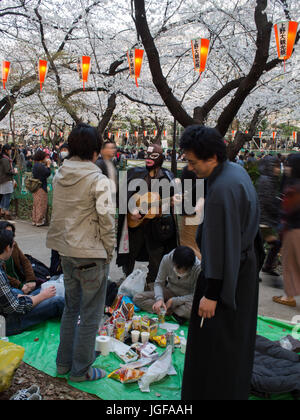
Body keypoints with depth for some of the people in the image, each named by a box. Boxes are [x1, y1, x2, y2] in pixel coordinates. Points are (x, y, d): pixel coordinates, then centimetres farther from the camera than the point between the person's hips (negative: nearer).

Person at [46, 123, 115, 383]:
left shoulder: (59, 176, 3)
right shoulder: (98, 180, -17)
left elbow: (56, 213, 7)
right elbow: (107, 220, -16)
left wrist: (65, 242, 14)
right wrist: (109, 250, -3)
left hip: (66, 251, 7)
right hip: (92, 254, -7)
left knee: (71, 307, 22)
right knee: (91, 315, 8)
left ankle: (63, 362, 35)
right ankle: (80, 370, 21)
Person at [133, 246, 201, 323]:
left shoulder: (198, 268, -27)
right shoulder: (167, 259, -20)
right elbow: (159, 283, -10)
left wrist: (173, 301, -23)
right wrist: (159, 299, -29)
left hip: (187, 297, -4)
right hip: (170, 292, 4)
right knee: (137, 299, -16)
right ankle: (173, 313, -21)